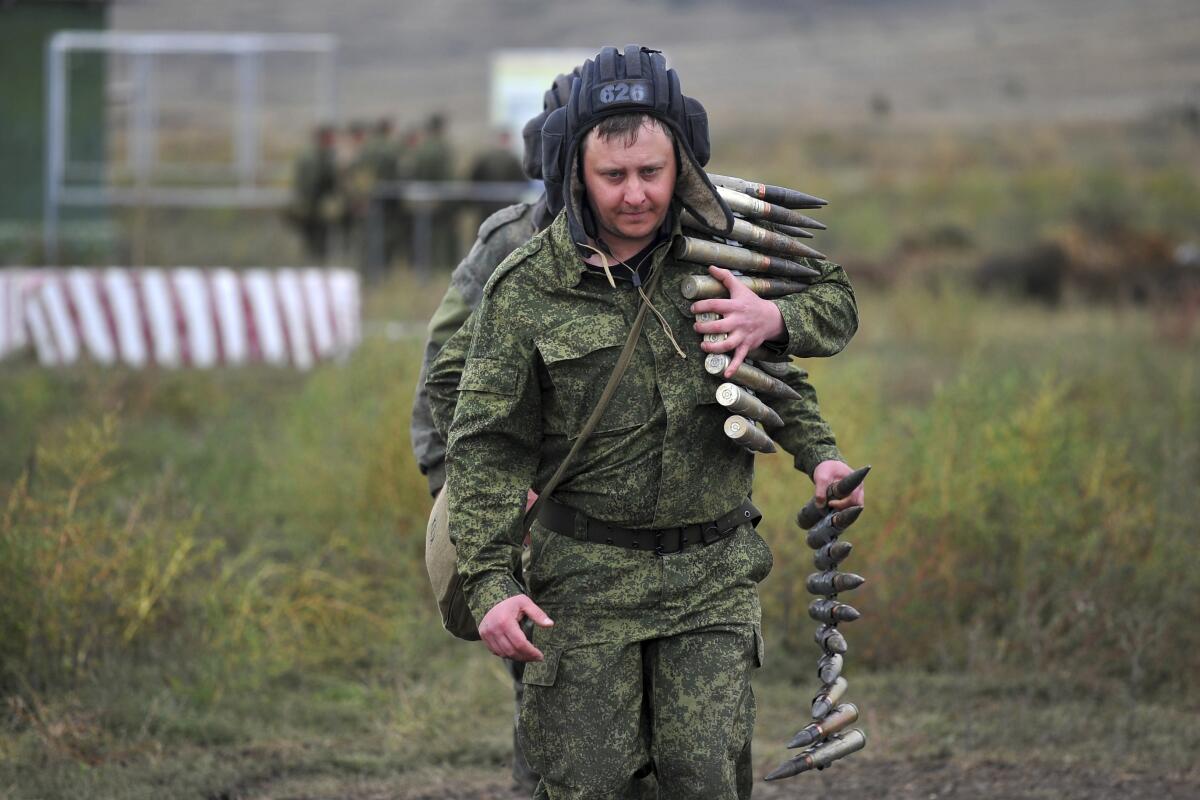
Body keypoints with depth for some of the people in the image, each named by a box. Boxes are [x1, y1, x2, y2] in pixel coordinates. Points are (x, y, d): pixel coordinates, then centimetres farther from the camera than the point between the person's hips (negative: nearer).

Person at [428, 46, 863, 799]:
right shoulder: (527, 290, -7)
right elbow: (486, 447, -4)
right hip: (589, 574, -1)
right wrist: (491, 582, -12)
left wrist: (818, 453, 6)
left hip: (713, 572, 2)